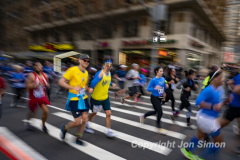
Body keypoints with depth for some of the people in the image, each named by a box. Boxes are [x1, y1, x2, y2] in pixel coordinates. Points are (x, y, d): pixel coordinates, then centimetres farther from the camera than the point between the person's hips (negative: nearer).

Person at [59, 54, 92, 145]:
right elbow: (61, 82, -16)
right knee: (78, 122, -4)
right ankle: (64, 128, 28)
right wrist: (73, 88, -26)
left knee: (84, 119, 5)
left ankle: (78, 138, 26)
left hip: (83, 98, 7)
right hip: (74, 99, -7)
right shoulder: (72, 70, -14)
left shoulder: (86, 72, 9)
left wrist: (89, 89, 2)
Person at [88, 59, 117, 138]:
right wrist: (99, 77, -43)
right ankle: (86, 123, 44)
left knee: (108, 113, -1)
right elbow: (92, 84, -29)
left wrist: (112, 84, 1)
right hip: (96, 98, -6)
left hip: (105, 98, 6)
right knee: (94, 113, 14)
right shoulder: (99, 73, -22)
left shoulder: (109, 73, 2)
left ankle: (108, 130, 12)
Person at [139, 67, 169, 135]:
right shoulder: (153, 80, -17)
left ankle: (143, 116, 43)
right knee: (160, 112, -8)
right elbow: (148, 89, -15)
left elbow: (164, 87, 12)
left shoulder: (163, 79, 1)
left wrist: (166, 86, -9)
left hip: (160, 98, 7)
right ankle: (159, 128, 13)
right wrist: (155, 88, -31)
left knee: (156, 111, 19)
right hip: (154, 98, -7)